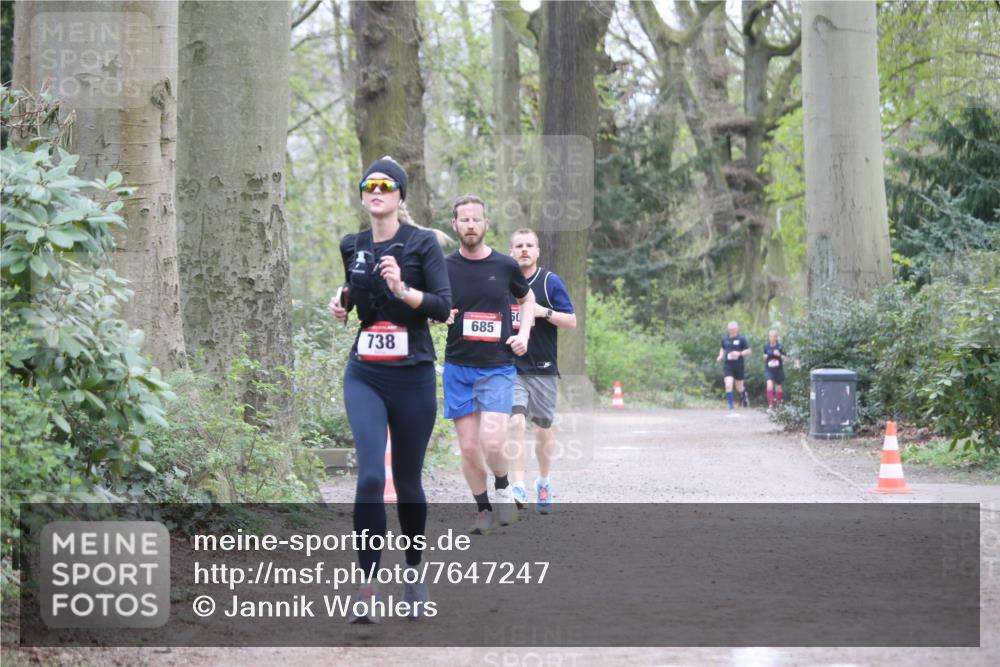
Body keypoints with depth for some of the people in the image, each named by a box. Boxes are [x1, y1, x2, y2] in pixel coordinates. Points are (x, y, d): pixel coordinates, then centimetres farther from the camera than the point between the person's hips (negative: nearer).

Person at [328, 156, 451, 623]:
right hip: (364, 376, 2)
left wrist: (402, 288, -24)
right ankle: (367, 585, -15)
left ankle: (414, 571, 30)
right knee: (370, 475, -15)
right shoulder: (352, 247, 9)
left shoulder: (422, 242, -4)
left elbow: (443, 306, -11)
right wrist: (342, 301, 6)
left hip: (413, 376, -2)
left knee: (407, 480, 8)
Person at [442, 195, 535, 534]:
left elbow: (527, 297, 19)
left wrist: (524, 333, 4)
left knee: (492, 442, -17)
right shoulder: (443, 267, 0)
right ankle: (483, 509, 18)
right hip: (458, 367, 1)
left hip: (498, 368, -1)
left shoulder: (505, 265, 0)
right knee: (469, 447, 0)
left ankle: (503, 489, 12)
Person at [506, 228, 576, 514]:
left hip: (543, 369, 0)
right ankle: (518, 488, -22)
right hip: (511, 365, 0)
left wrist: (544, 311, -19)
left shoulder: (550, 281, -3)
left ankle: (544, 482, 31)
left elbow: (572, 321, -5)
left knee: (543, 426, 11)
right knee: (516, 421, -16)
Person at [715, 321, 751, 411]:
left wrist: (739, 353, -19)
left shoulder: (742, 339, -3)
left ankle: (745, 396, 42)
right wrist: (720, 356, 5)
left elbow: (748, 351, -3)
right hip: (728, 366, 2)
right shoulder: (725, 339, 8)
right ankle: (730, 405, -9)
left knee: (739, 388, 9)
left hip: (738, 366, -2)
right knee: (728, 385, -15)